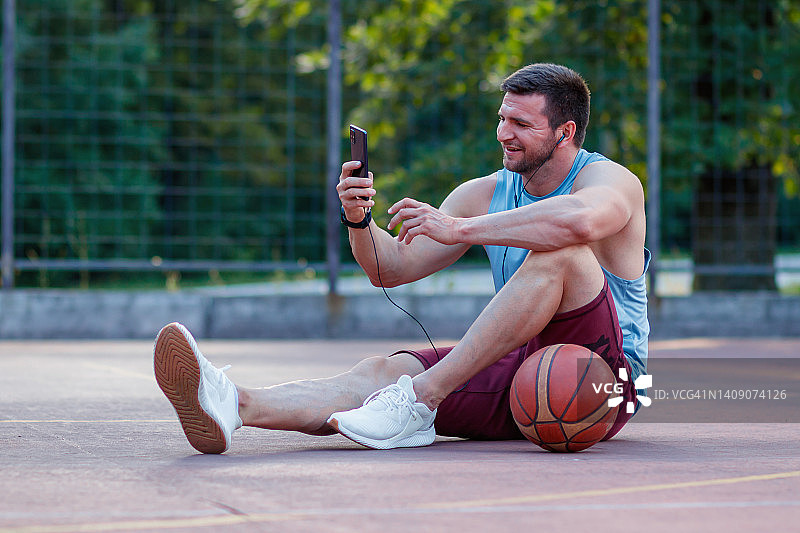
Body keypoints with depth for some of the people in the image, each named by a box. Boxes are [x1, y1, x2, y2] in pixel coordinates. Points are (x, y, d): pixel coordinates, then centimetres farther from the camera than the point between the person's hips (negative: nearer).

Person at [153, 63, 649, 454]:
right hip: (516, 370, 5)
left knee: (560, 252, -31)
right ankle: (233, 405, -47)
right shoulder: (484, 194, 13)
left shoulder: (611, 180, -6)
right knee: (381, 371, -19)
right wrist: (359, 220, -12)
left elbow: (578, 221, -34)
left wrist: (458, 229, -29)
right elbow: (392, 269, 11)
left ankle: (421, 400, -33)